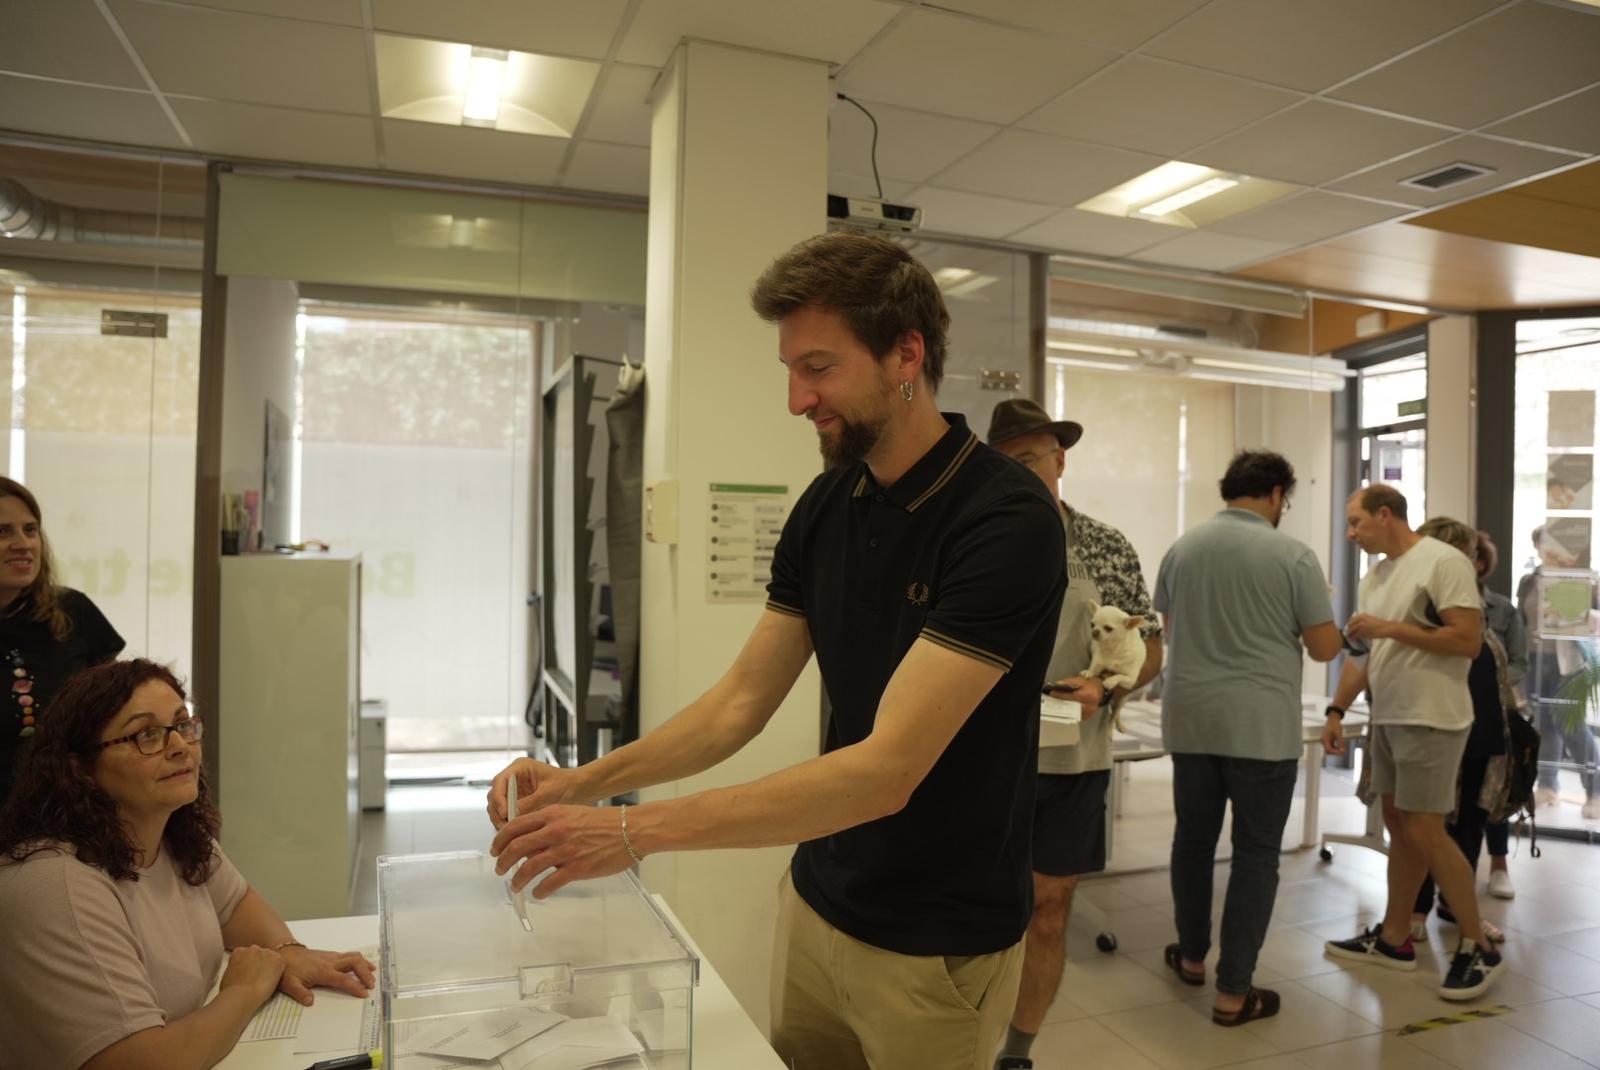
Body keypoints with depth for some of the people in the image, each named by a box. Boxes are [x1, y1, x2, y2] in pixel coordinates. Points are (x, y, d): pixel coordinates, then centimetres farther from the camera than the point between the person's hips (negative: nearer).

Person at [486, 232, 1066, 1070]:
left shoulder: (1007, 521, -23)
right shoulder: (824, 507, -2)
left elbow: (888, 767, -29)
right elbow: (742, 701, 2)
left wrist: (640, 828, -30)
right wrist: (585, 781, -10)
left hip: (938, 947, -6)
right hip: (814, 907, 6)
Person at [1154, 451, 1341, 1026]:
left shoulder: (1181, 548, 4)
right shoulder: (1292, 554, -9)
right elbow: (1324, 648, -5)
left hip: (1190, 719, 4)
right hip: (1262, 725, -4)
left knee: (1194, 837, 18)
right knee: (1255, 852, 6)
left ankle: (1192, 956, 34)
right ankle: (1233, 992, 11)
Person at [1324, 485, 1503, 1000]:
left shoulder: (1444, 562, -11)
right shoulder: (1373, 577, 13)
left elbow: (1469, 641, -18)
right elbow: (1361, 654, 16)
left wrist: (1391, 628, -18)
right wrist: (1336, 711, 12)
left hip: (1430, 720, -8)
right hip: (1387, 719, 8)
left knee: (1424, 832, -6)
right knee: (1398, 827, 12)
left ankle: (1479, 948, 9)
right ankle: (1394, 938, 21)